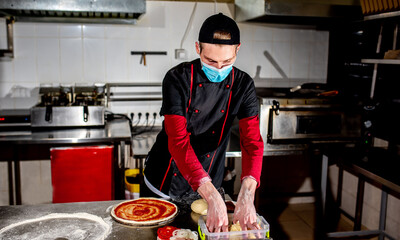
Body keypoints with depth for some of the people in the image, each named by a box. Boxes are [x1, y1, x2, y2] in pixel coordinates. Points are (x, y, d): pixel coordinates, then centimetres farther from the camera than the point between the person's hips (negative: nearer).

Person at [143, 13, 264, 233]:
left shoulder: (243, 85, -11)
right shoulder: (178, 79, -22)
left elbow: (252, 140, -19)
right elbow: (178, 141, -31)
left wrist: (247, 192, -38)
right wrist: (213, 198, -41)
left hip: (209, 183, 2)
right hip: (166, 180, -2)